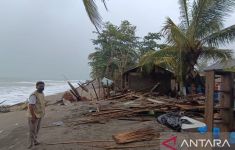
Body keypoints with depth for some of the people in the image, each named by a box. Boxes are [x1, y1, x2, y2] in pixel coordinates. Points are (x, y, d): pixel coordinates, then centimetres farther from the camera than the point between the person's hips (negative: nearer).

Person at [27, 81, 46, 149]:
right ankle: (31, 143, 13)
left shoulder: (42, 93, 5)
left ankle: (35, 140, 36)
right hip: (33, 115, -9)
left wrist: (42, 113, 17)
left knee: (37, 128, 20)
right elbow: (31, 106, -26)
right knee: (32, 130, 0)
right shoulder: (34, 95, -23)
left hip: (39, 114, 9)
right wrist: (33, 116, -26)